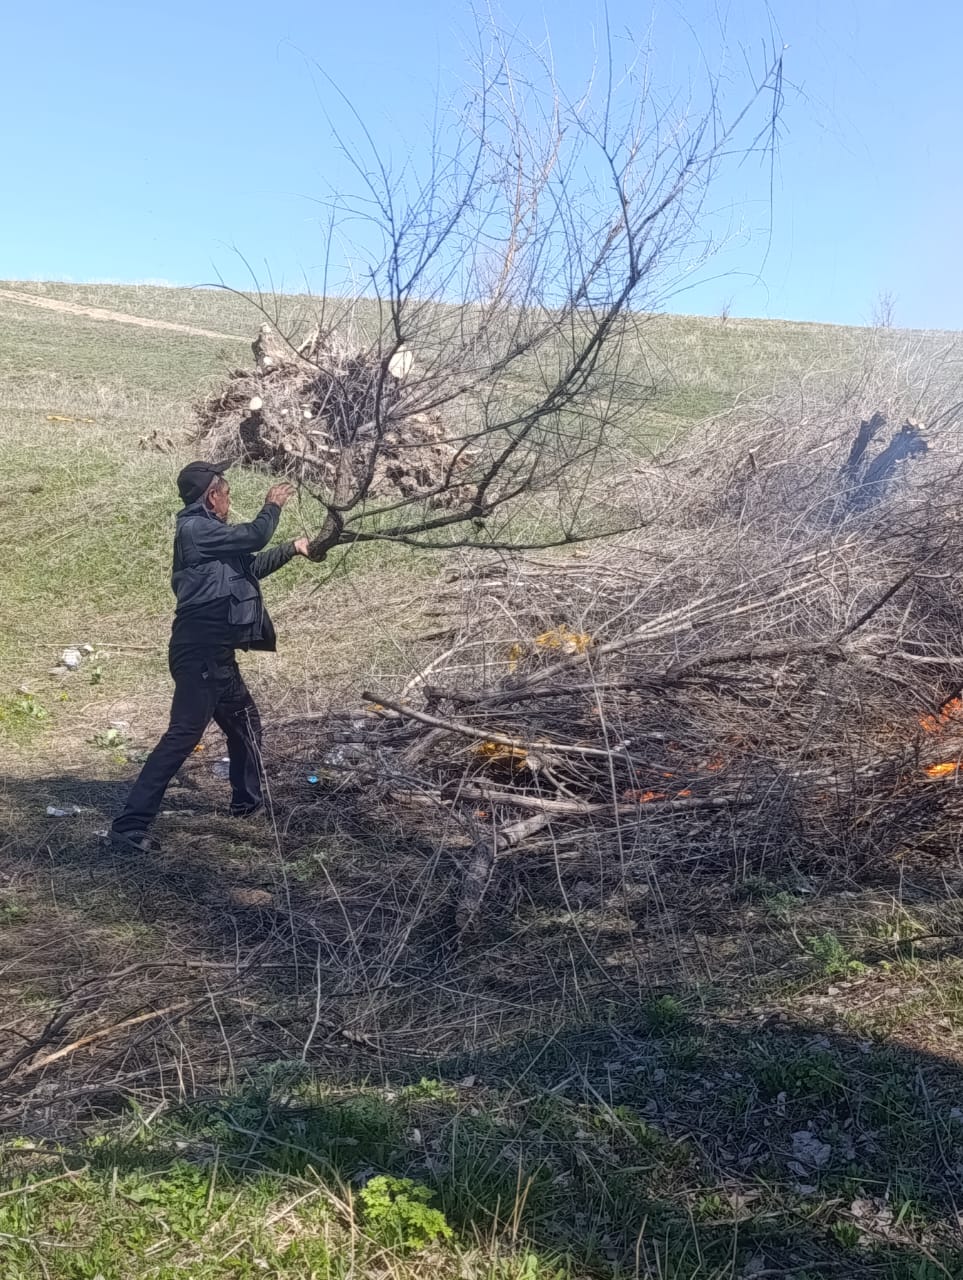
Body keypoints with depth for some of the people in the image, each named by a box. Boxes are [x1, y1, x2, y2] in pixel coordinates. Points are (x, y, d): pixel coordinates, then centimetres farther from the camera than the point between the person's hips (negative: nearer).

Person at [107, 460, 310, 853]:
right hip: (199, 652, -11)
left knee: (244, 722, 22)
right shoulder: (195, 529, -11)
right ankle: (128, 826, -12)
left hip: (215, 654, 11)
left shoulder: (208, 534, 19)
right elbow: (253, 537, -14)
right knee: (183, 735, -13)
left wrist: (292, 548, 38)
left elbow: (251, 566, 32)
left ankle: (248, 802, 39)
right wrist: (272, 506, 5)